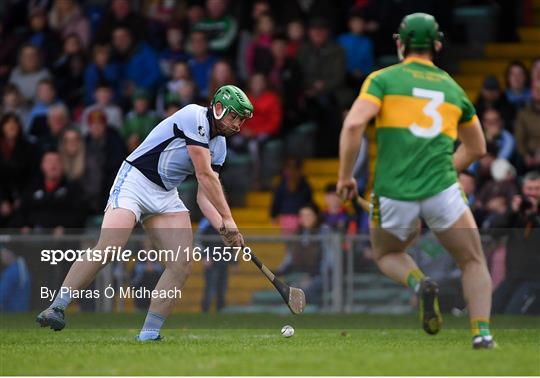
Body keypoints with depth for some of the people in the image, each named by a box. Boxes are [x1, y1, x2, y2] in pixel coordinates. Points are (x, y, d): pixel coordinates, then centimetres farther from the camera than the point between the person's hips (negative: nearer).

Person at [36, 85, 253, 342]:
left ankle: (149, 334, -3)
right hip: (134, 182, -8)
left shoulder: (219, 145, 12)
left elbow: (204, 194, 9)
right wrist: (228, 219, -14)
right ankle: (56, 308, -19)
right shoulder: (194, 118, -15)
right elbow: (205, 176, -17)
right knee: (108, 247, -25)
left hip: (166, 196, 8)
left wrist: (223, 228, -8)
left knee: (182, 264, -7)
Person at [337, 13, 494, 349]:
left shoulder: (383, 79, 4)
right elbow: (477, 148, 27)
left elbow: (354, 124, -11)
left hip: (393, 194, -1)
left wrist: (345, 176, -1)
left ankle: (419, 283, -7)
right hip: (442, 192, 1)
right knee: (474, 263, 17)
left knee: (388, 257, 26)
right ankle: (482, 332, -5)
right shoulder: (453, 88, 16)